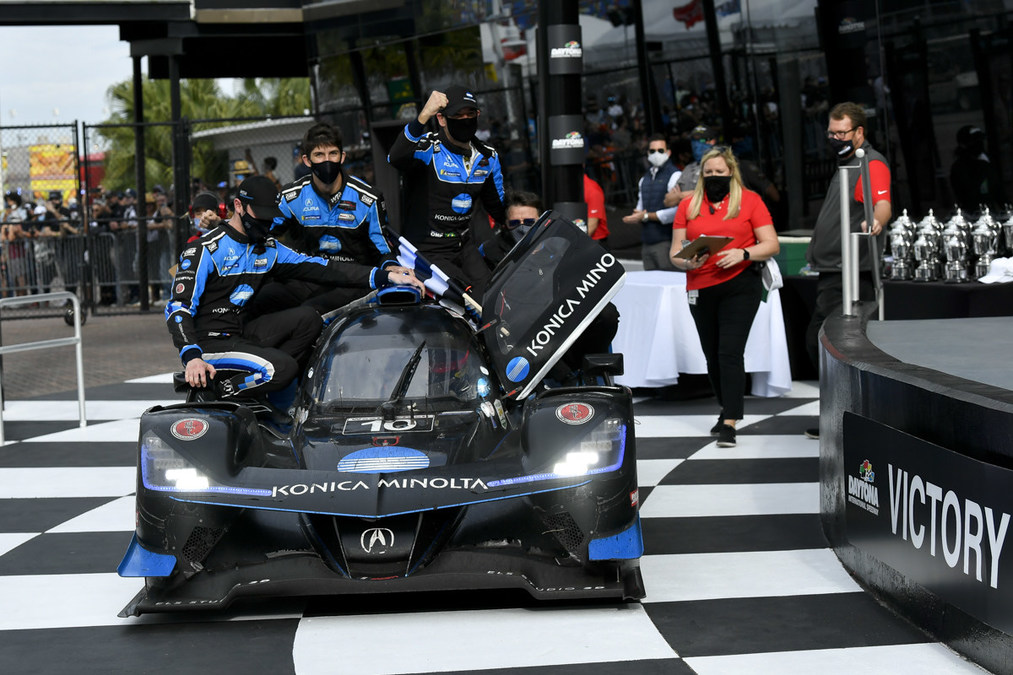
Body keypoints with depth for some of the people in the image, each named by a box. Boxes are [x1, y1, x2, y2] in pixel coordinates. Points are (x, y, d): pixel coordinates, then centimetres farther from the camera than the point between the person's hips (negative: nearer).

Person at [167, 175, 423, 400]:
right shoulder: (207, 249, -10)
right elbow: (178, 307, -15)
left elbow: (317, 267, 5)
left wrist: (385, 276, -7)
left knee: (307, 318, -8)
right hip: (210, 343, -8)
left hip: (242, 333, 8)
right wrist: (191, 357, -32)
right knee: (282, 367, -26)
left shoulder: (268, 248, 12)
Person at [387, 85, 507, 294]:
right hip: (429, 252, -6)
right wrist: (423, 116, -50)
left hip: (465, 246, 6)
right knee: (470, 297, -21)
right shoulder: (428, 150, -15)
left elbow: (497, 206, 22)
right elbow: (395, 158, -40)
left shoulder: (488, 157, 7)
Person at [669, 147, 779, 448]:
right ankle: (728, 408, 30)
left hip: (740, 285, -4)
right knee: (712, 355, 11)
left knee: (730, 352, -13)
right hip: (700, 290, 4)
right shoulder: (688, 206, 10)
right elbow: (675, 253, 9)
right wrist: (689, 262, -14)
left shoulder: (749, 201, 2)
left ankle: (729, 423, -15)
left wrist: (743, 254, -17)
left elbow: (771, 245, 0)